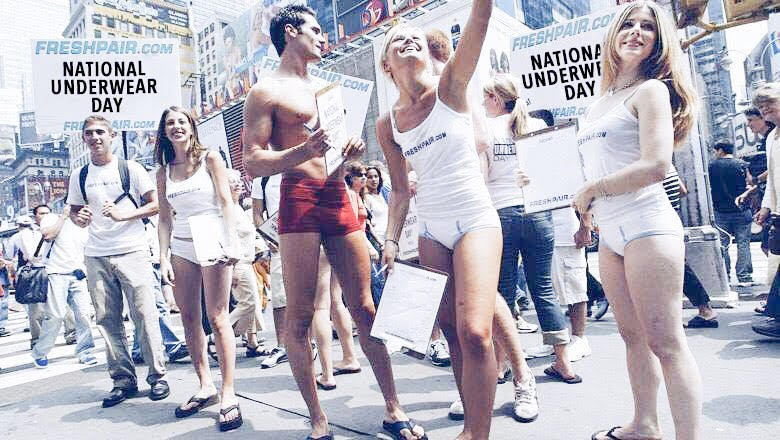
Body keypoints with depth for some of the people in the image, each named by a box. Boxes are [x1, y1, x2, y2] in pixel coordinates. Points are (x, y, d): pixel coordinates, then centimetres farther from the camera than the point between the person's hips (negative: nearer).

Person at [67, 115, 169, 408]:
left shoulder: (130, 169, 2)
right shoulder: (79, 176, 13)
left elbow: (156, 204, 0)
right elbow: (73, 210, 22)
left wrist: (123, 214, -14)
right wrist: (79, 218, -2)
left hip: (132, 252, -4)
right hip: (96, 257, 4)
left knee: (144, 315, -4)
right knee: (107, 320, 4)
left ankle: (157, 375, 5)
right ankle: (123, 379, 14)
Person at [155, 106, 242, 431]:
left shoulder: (210, 159, 2)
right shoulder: (163, 171, 13)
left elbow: (226, 203, -4)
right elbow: (165, 218, 11)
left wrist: (231, 244, -16)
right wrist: (163, 258, 2)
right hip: (181, 249, 5)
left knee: (217, 318, -8)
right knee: (189, 319, 6)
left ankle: (228, 394, -3)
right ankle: (205, 387, 18)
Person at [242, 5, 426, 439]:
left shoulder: (326, 88, 22)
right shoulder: (267, 91, 3)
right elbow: (252, 163, -5)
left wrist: (353, 148, 5)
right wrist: (305, 150, -20)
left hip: (339, 196, 6)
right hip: (299, 198, -5)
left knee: (365, 306, 4)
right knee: (299, 314, -3)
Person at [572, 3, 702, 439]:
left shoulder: (650, 91, -3)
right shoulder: (604, 100, 19)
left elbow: (656, 165, -16)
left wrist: (589, 190, -8)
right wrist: (586, 212, 18)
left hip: (647, 226, -8)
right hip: (611, 232, 8)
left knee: (666, 340, -5)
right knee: (634, 335, 15)